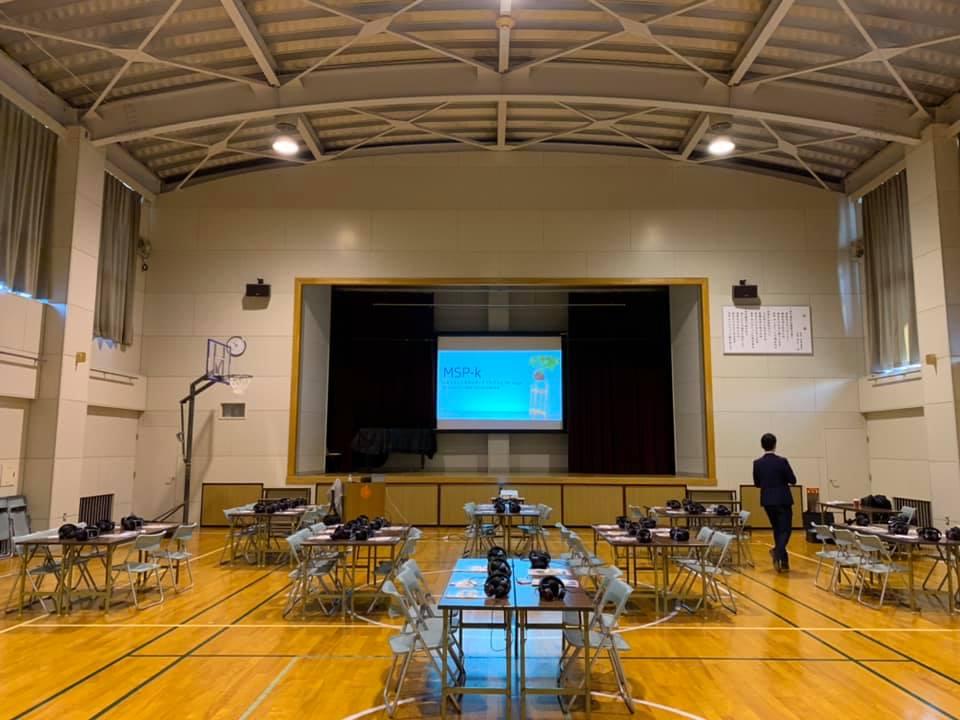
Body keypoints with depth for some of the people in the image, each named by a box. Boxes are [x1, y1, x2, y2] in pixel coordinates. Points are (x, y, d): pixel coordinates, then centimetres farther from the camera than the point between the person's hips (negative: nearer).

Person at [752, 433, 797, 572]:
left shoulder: (757, 463, -3)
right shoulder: (782, 461, -14)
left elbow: (757, 483, 5)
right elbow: (793, 480, -7)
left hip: (767, 501, 4)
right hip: (783, 500, -4)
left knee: (778, 529, 16)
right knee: (785, 530, 2)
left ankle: (783, 560, 19)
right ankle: (777, 552, -23)